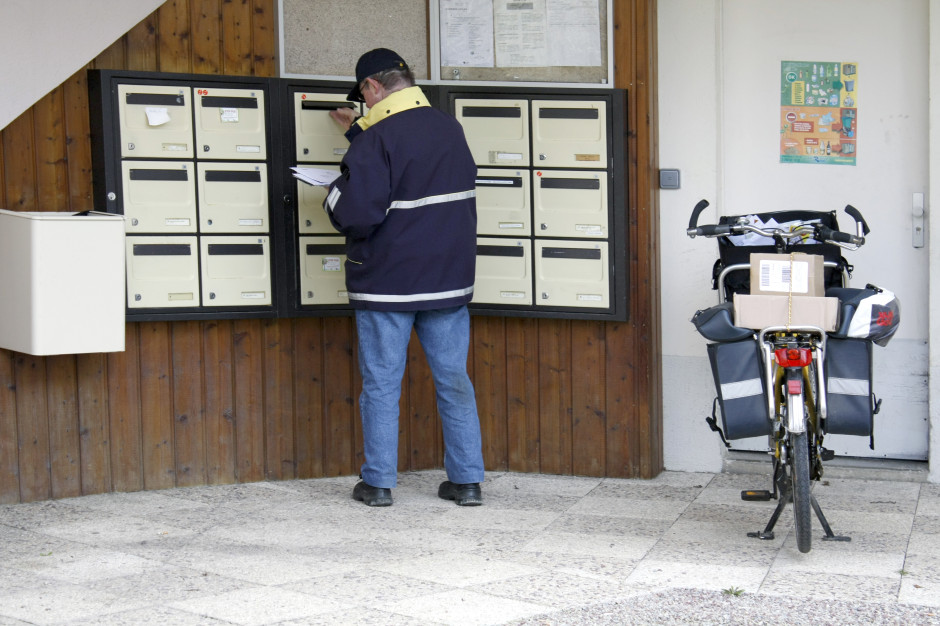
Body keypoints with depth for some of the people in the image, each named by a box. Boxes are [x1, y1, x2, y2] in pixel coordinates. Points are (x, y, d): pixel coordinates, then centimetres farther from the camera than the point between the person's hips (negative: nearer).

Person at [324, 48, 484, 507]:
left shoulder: (376, 141, -15)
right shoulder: (450, 128, 7)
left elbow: (357, 215, -20)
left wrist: (335, 192, 0)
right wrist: (359, 132, 32)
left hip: (386, 283, -5)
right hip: (449, 279, 6)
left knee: (380, 384, 5)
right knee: (454, 381, 10)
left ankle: (378, 483, 12)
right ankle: (466, 481, 12)